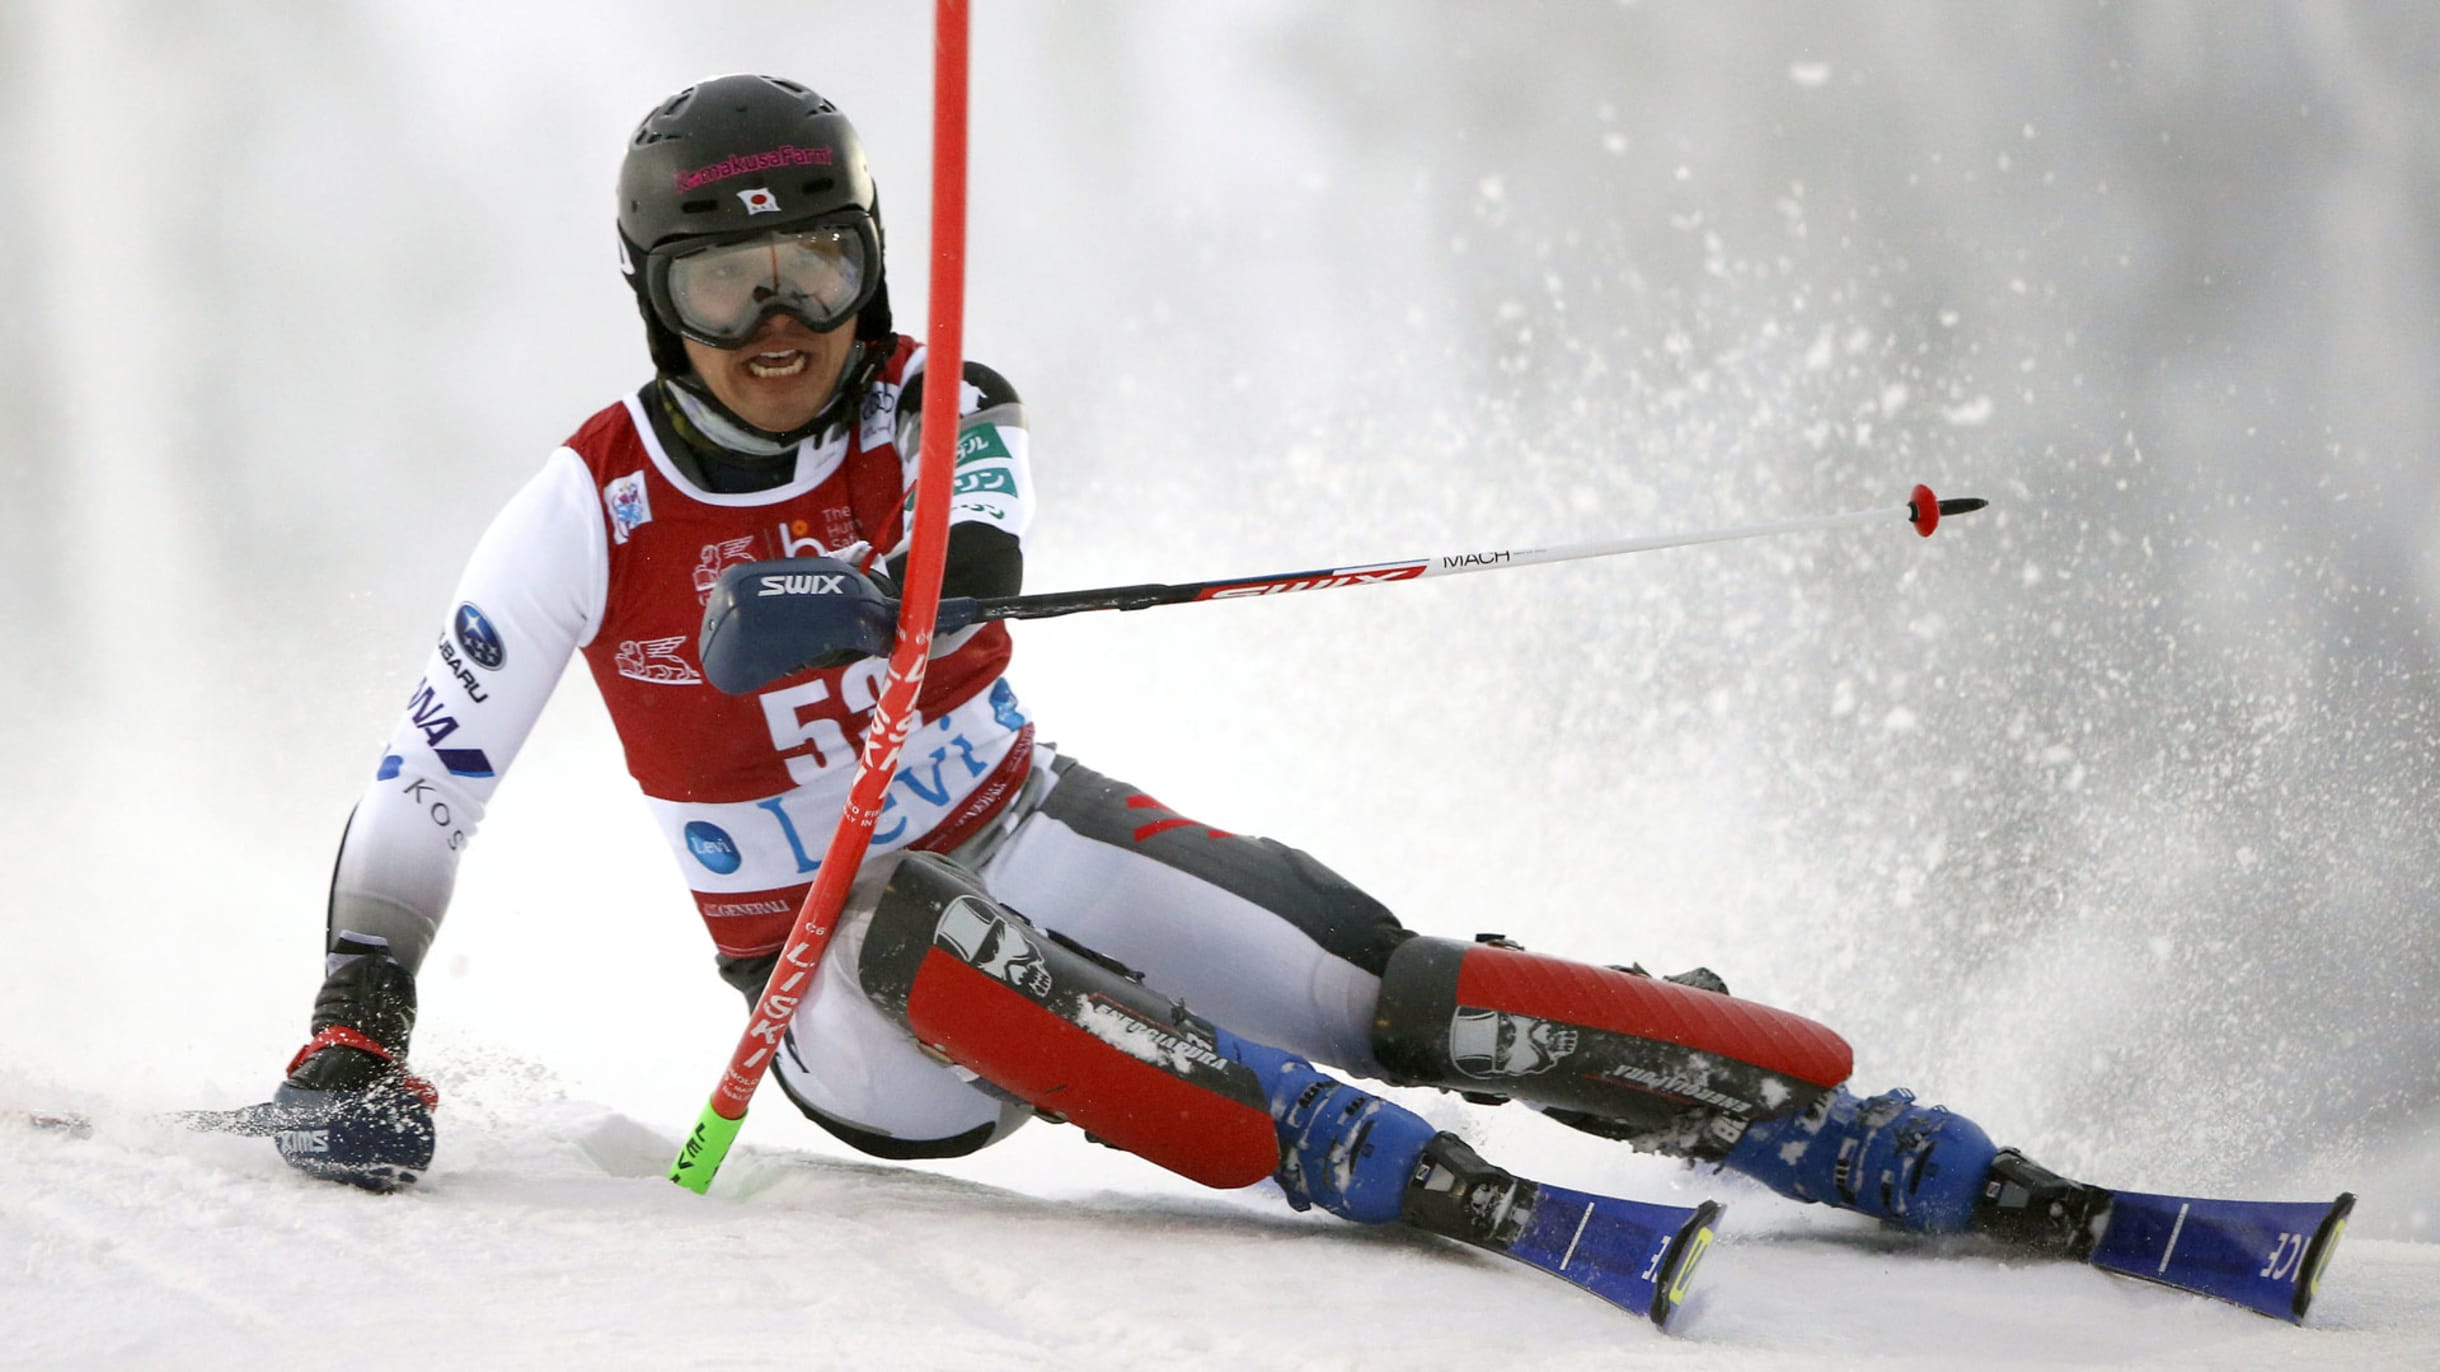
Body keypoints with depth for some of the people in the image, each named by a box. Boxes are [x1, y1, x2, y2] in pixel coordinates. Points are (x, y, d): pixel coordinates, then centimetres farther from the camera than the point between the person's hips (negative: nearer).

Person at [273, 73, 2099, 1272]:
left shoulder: (922, 411, -6)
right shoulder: (591, 513, -9)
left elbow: (980, 466, -31)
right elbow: (422, 787, -5)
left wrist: (955, 561, -53)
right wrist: (356, 1031, -15)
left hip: (1040, 844, 3)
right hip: (855, 1013, -2)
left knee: (1385, 986, -20)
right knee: (912, 923, -39)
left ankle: (1887, 1148, -24)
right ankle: (1392, 1178, -51)